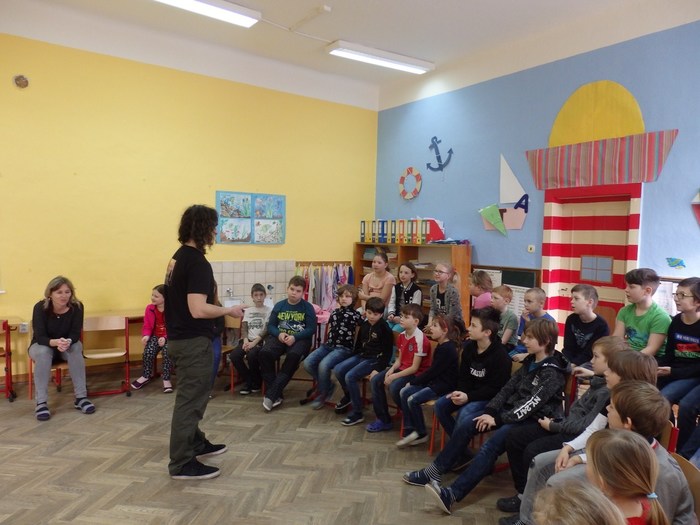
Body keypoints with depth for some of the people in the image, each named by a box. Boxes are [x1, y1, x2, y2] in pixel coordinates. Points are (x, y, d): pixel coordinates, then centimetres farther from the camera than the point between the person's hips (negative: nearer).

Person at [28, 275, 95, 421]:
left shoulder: (77, 306, -19)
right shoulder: (40, 307, -22)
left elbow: (75, 333, -21)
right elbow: (40, 337, -28)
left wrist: (68, 342, -45)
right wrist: (56, 342, -50)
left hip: (68, 344, 1)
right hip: (41, 345, -1)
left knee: (76, 348, -32)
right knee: (43, 353, -35)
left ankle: (81, 397, -27)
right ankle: (41, 403, -31)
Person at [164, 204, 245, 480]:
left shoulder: (178, 257, 9)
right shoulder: (197, 263, -22)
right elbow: (198, 309, -28)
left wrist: (220, 308, 18)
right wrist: (230, 310, -14)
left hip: (179, 337, 10)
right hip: (193, 341, -10)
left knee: (191, 395, 22)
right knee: (190, 399, 0)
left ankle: (195, 442, 38)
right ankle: (182, 463, 10)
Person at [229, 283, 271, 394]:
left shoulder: (269, 310, 6)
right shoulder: (247, 310, 19)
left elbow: (267, 330, -4)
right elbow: (244, 328, 10)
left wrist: (255, 342, -17)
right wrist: (245, 340, -11)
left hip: (261, 341, -4)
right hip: (248, 340, 4)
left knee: (251, 355, -35)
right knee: (234, 356, -24)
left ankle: (257, 382, -7)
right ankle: (247, 381, -1)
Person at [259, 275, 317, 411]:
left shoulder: (308, 307, 1)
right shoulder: (279, 306, 9)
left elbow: (312, 329, -5)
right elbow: (270, 326, 9)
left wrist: (295, 337, -19)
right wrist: (279, 334, -13)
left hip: (300, 339, -2)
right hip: (280, 337, 3)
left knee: (293, 355, -37)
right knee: (264, 353, -29)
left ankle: (271, 395, -30)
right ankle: (276, 394, -22)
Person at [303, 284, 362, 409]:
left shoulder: (356, 315, -1)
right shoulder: (334, 312, 16)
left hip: (344, 348, -6)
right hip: (329, 345, 6)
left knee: (323, 365, -30)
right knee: (308, 363, -13)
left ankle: (322, 394, -5)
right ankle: (328, 386, 7)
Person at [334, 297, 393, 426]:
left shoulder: (384, 328, -14)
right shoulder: (364, 324, 6)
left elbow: (387, 351, -14)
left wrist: (379, 369, -20)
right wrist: (351, 359, 15)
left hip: (374, 359, -7)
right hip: (361, 356, 7)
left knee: (350, 376, -24)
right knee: (338, 370, -6)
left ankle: (357, 414, -12)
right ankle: (348, 395, 23)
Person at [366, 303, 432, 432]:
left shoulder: (420, 339, -23)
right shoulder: (402, 335, 3)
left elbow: (414, 367, -22)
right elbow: (400, 359, 10)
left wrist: (394, 376, -21)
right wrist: (391, 370, -10)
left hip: (417, 373, -8)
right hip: (403, 368, 9)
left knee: (394, 386, -31)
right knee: (375, 380, -5)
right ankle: (383, 420, 4)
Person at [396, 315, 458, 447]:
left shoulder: (447, 349, -18)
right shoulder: (441, 346, 11)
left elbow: (433, 371, -18)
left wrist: (413, 382, -9)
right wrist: (414, 381, 4)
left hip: (445, 385, -10)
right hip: (435, 381, 10)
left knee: (413, 400, -21)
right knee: (404, 392, -3)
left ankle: (421, 434, -1)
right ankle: (409, 431, -2)